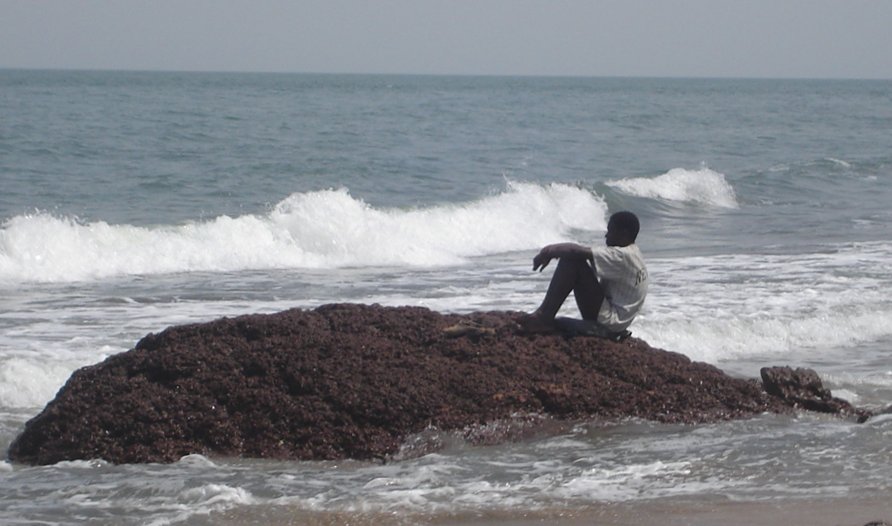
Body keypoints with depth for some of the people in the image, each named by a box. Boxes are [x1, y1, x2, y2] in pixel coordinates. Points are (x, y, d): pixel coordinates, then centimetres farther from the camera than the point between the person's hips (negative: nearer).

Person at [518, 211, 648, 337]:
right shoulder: (631, 255, 14)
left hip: (608, 321, -10)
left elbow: (577, 251, -24)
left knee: (571, 260, -18)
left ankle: (544, 318, -16)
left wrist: (548, 251, -11)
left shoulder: (622, 256, -18)